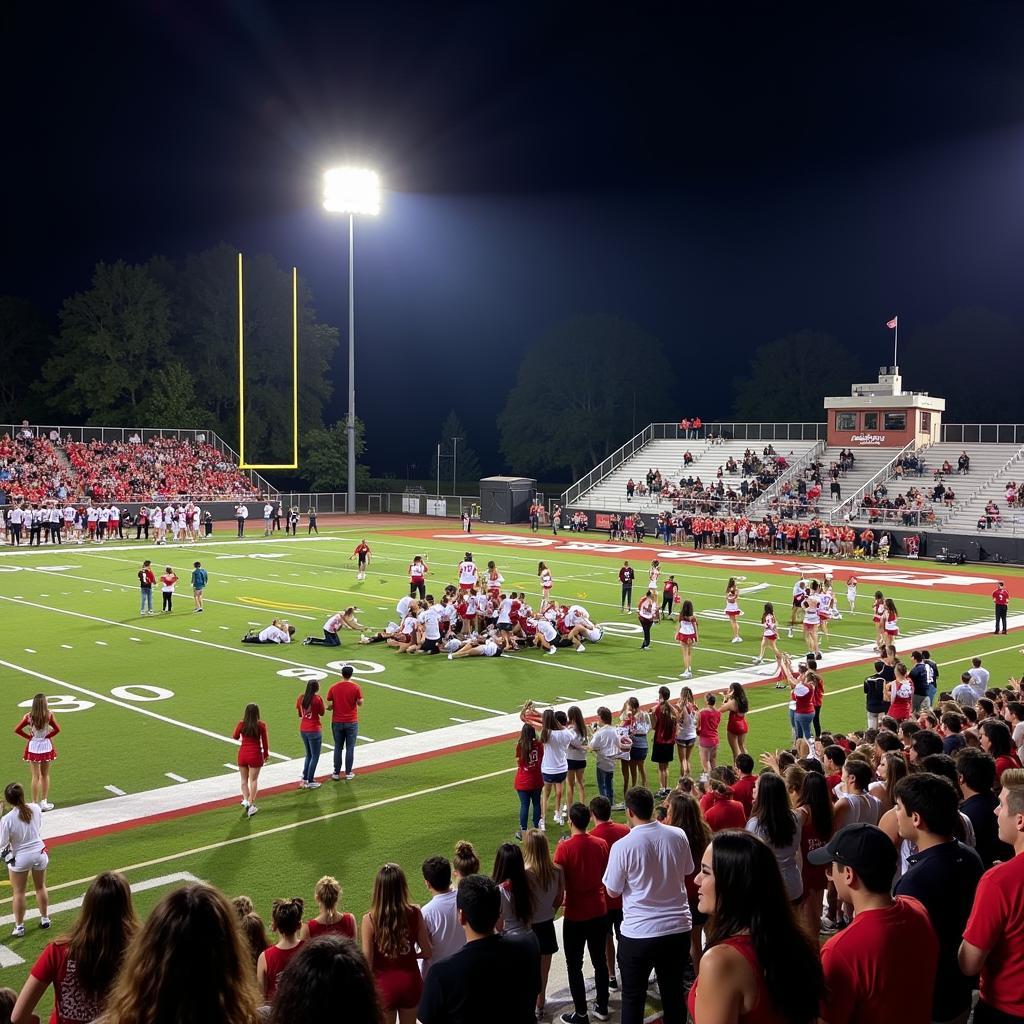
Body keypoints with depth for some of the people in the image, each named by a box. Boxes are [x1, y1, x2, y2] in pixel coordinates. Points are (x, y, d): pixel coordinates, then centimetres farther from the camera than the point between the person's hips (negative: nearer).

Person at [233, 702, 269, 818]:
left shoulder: (241, 724, -8)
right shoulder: (261, 725, -11)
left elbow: (235, 737, 9)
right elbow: (265, 741, -4)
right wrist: (266, 754, 9)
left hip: (243, 753, 2)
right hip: (255, 754, -2)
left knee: (244, 779, 18)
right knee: (253, 780, 7)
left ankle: (245, 799, 6)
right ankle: (251, 804, 4)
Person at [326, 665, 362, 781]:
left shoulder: (334, 688, -4)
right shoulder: (355, 687, -9)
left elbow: (329, 705, -4)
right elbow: (360, 703, -5)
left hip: (337, 722, 2)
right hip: (351, 722, -2)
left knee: (338, 748, 11)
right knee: (350, 748, 6)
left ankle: (336, 773, 14)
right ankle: (348, 773, 8)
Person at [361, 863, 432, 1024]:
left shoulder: (370, 919, -20)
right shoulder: (414, 913, -13)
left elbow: (367, 962, -16)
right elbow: (427, 952, -5)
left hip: (384, 986, -2)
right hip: (410, 982, 2)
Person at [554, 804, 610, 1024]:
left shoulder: (564, 847, -17)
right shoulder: (601, 844, -5)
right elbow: (606, 875, 6)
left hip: (575, 915, -4)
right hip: (599, 911, 4)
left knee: (574, 965, 8)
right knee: (599, 960, 18)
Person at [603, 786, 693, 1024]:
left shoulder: (623, 846, -17)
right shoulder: (678, 836, -6)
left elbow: (612, 891, -6)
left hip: (638, 933, -3)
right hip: (678, 928, 3)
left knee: (632, 997, 14)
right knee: (674, 993, 18)